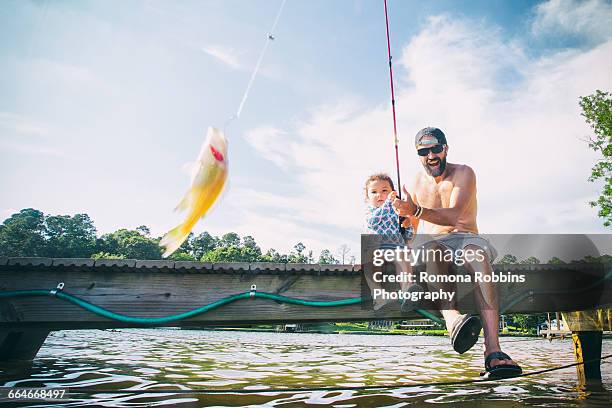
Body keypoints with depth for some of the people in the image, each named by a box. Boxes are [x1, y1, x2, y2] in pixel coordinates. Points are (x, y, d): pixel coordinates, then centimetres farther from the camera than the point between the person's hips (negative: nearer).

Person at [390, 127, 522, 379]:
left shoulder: (464, 173, -1)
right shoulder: (415, 184, 9)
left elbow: (454, 216, -18)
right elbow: (412, 228, 17)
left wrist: (415, 210, -32)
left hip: (466, 238, -1)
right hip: (433, 242, 2)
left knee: (478, 255, -38)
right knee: (430, 249, -37)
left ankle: (493, 351, -49)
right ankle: (452, 317, -61)